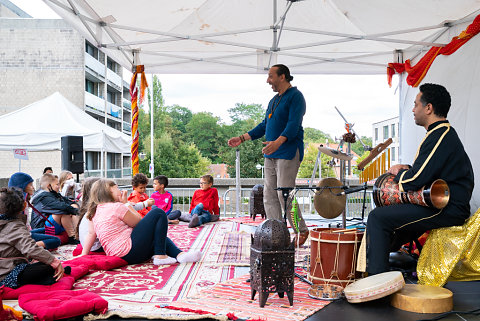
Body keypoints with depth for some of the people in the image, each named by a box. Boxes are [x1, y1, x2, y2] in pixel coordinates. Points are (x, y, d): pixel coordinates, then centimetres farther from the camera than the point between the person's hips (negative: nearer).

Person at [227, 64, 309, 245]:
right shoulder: (274, 100, 22)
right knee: (269, 195, 6)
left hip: (288, 153, -9)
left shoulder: (295, 96, -6)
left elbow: (293, 125, -19)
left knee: (284, 195, -10)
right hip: (271, 155, 9)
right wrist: (242, 138, 18)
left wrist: (278, 142, -35)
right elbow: (264, 125, 25)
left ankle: (301, 230, 8)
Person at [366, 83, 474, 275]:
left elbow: (414, 182, -23)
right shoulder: (445, 133, 15)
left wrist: (399, 173, -2)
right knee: (388, 212, 26)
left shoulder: (440, 137, -20)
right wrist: (406, 169, 9)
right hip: (448, 207, 11)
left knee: (378, 217, -16)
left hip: (447, 212, -11)